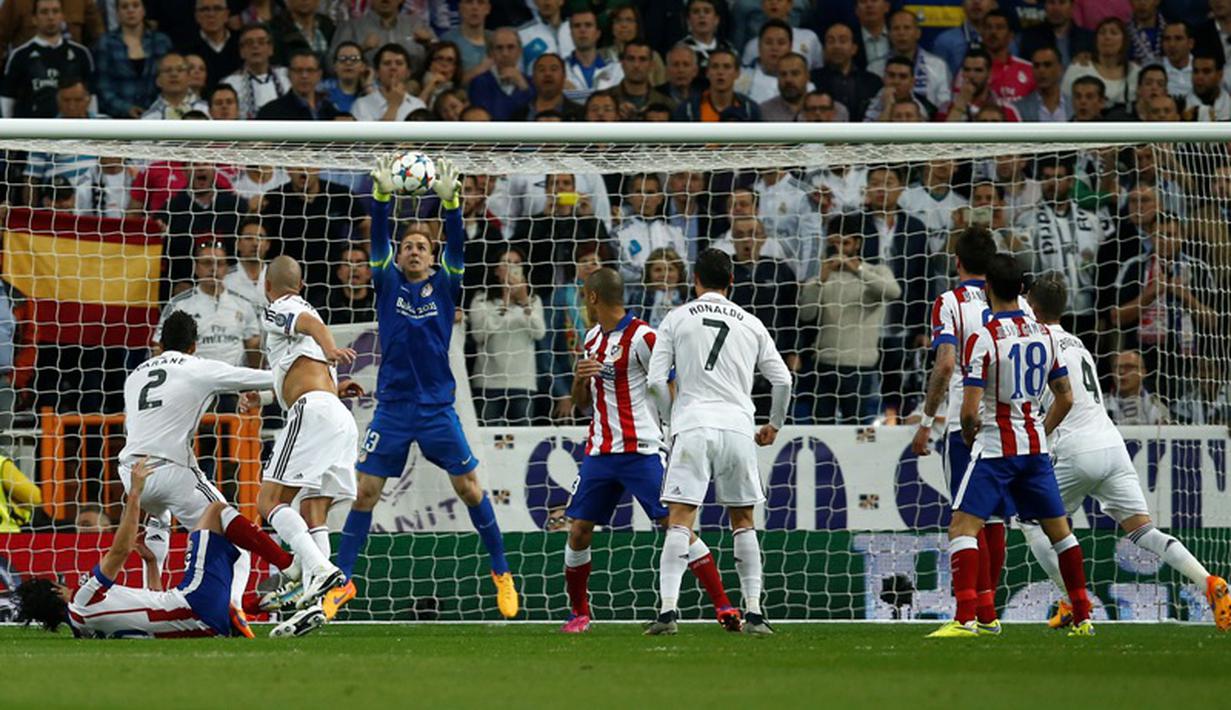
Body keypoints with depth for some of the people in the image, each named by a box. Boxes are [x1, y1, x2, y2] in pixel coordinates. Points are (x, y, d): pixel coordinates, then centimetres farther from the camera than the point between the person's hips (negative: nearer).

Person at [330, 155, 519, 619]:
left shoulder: (444, 285, 5)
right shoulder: (388, 283, 5)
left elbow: (457, 244, -10)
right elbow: (378, 239, -9)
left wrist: (450, 201, -26)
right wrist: (382, 196, -25)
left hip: (437, 407, 0)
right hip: (392, 407, 0)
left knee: (469, 489, 0)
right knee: (365, 491, -2)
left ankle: (501, 573, 12)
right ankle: (342, 578, 6)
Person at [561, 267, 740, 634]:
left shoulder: (641, 336, -9)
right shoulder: (593, 337, 15)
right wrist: (580, 379, 0)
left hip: (640, 449, -7)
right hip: (599, 451, 7)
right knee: (579, 531, 4)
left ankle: (724, 607, -12)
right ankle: (578, 613, 20)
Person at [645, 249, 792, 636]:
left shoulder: (676, 319, 6)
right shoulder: (750, 324, 13)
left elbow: (655, 381, 1)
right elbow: (782, 380, 11)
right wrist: (774, 425, 26)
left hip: (692, 428, -2)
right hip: (738, 426, 2)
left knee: (679, 520, -6)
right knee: (743, 521, 12)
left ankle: (668, 609, -18)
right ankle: (753, 612, 7)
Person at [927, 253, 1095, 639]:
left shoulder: (983, 339, -14)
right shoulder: (1044, 334, 5)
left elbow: (970, 409, -17)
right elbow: (1066, 397, 13)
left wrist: (968, 432, 4)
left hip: (996, 448, -6)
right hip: (1036, 446, 6)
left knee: (962, 527, -7)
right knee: (1059, 529, 16)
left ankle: (966, 618, -21)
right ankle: (1083, 618, 20)